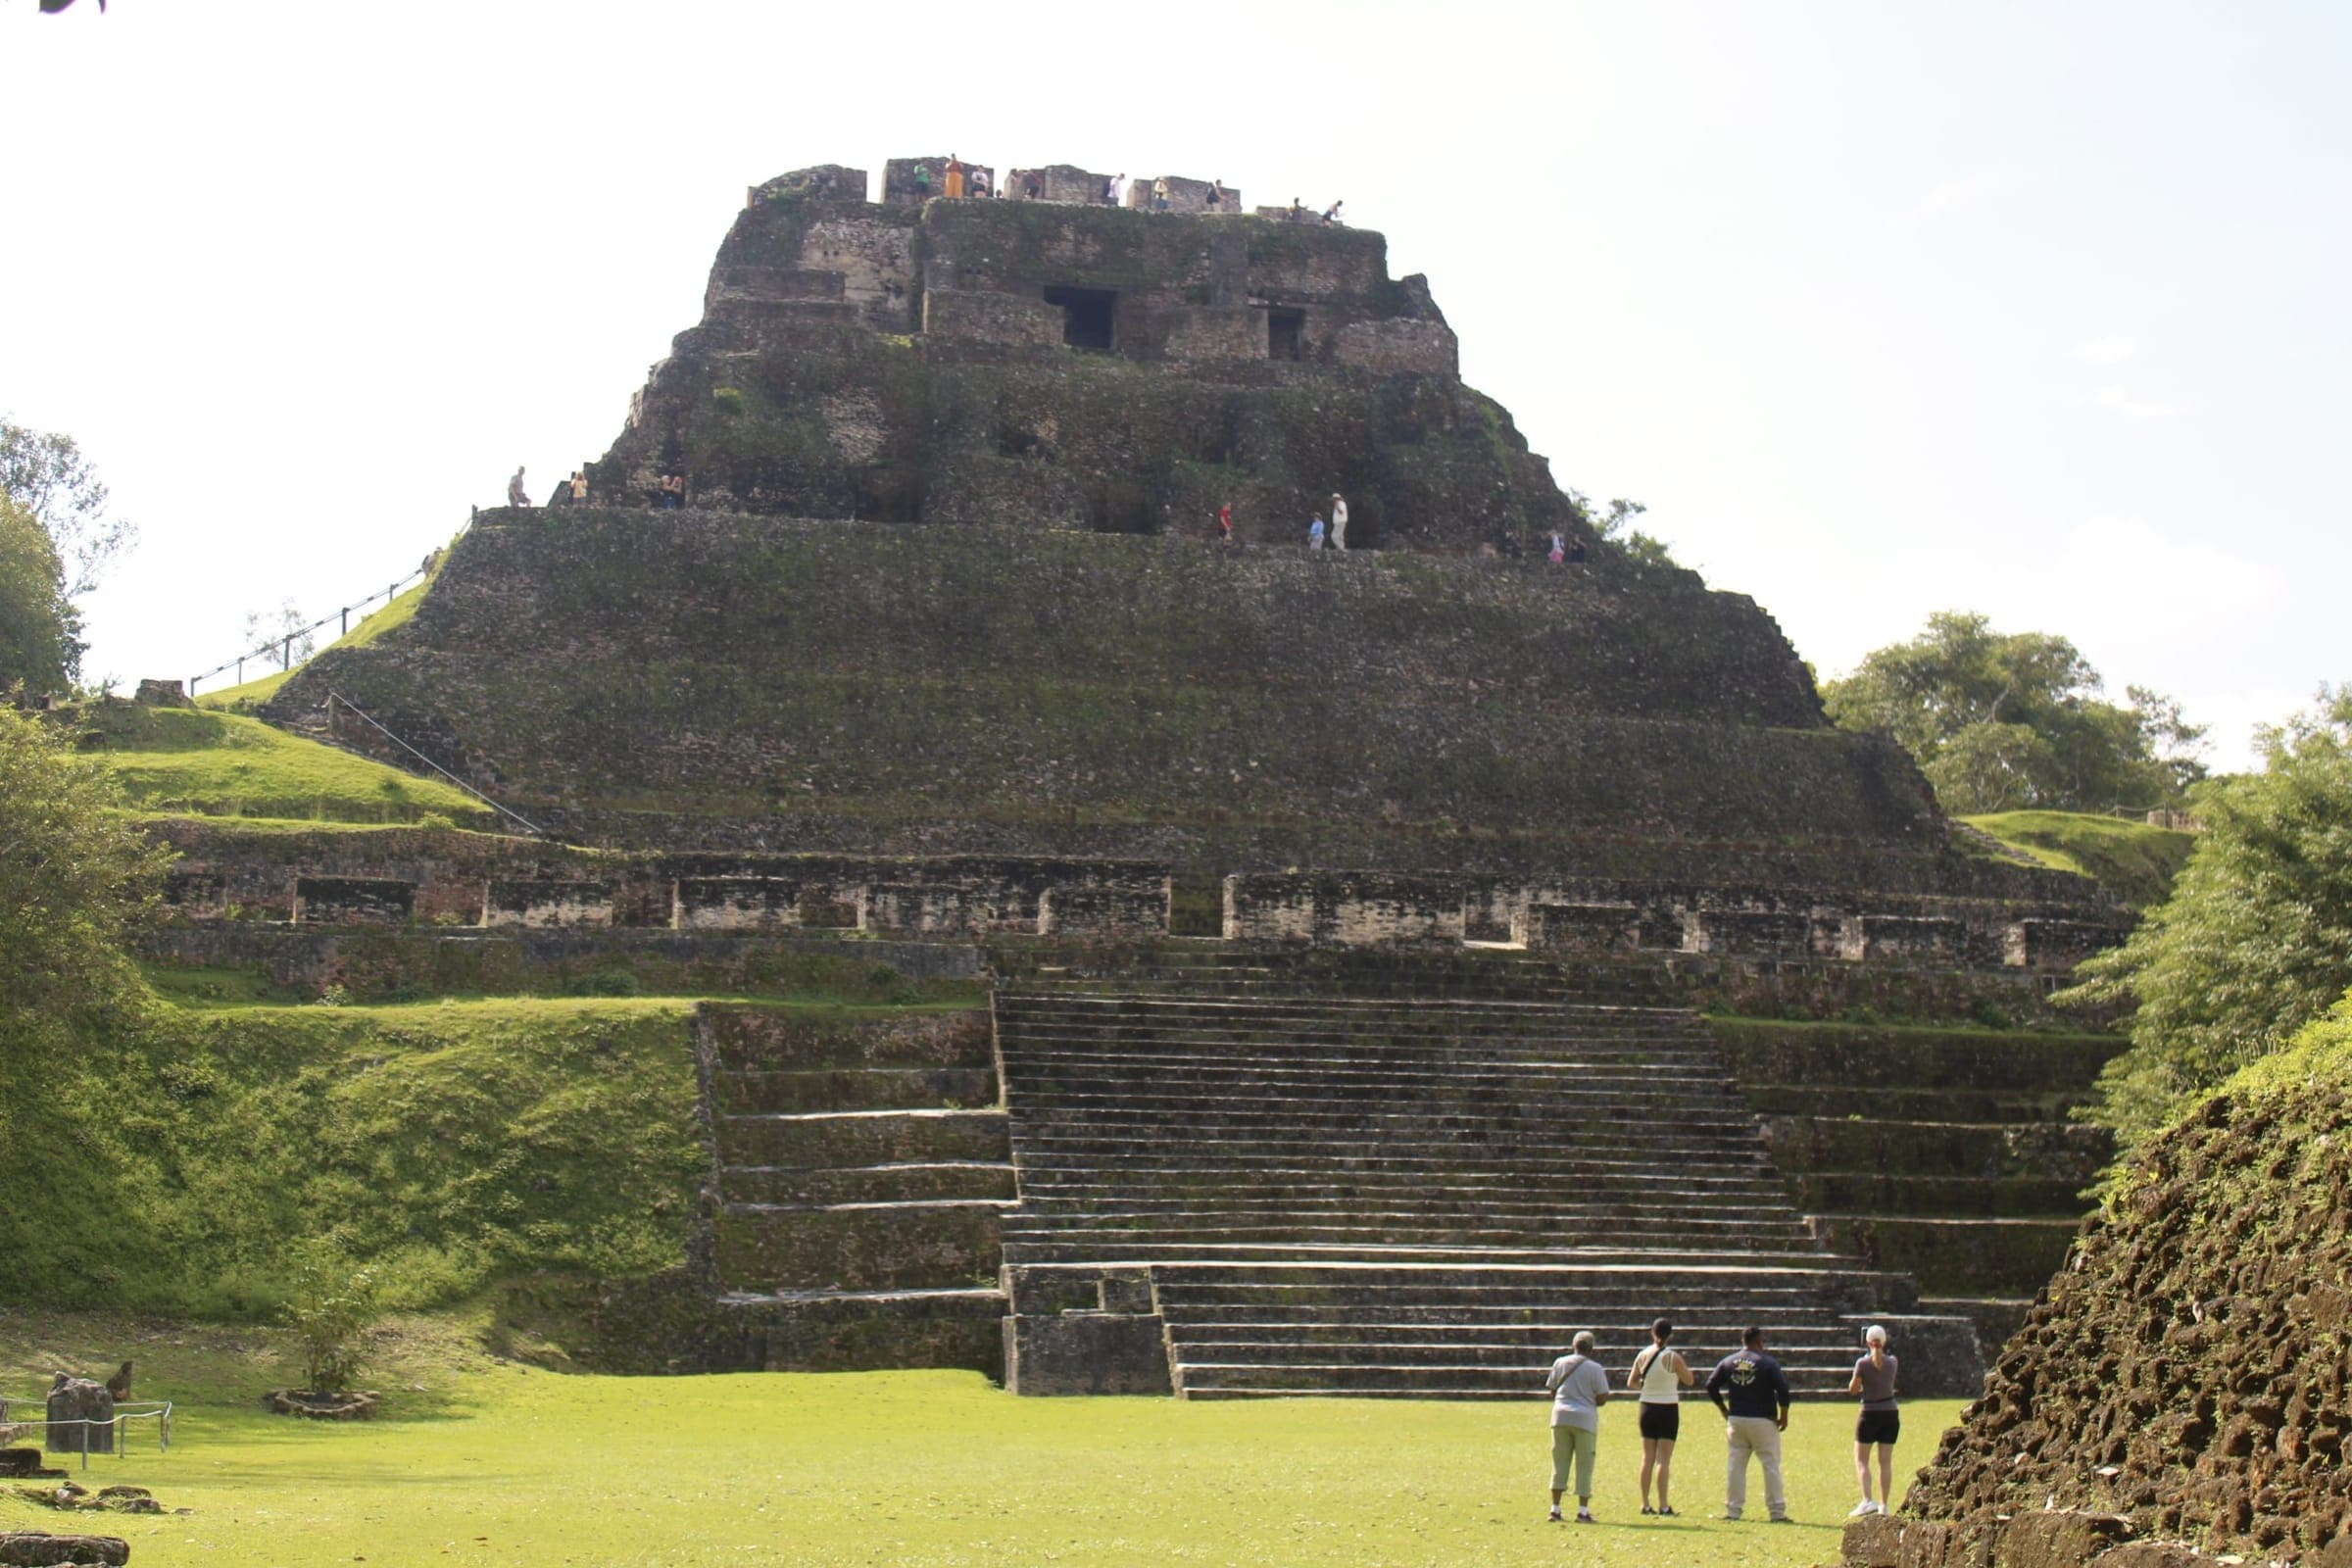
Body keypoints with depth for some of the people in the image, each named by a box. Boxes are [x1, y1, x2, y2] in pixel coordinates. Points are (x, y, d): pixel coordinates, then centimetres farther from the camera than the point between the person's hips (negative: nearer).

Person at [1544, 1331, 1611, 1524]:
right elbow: (1602, 1398, -4)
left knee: (1559, 1464, 9)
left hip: (1561, 1416, 3)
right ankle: (1583, 1511, 3)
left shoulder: (1560, 1363, 6)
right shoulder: (1595, 1368, -4)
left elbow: (1552, 1391, 12)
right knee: (1584, 1466, 5)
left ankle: (1555, 1509, 7)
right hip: (1585, 1419, -3)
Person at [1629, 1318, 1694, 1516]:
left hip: (1647, 1408, 4)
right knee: (1663, 1459, -2)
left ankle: (1645, 1504, 12)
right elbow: (1689, 1380, -3)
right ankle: (1663, 1506, -2)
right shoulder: (1673, 1357, -14)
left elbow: (1631, 1383, 7)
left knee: (1647, 1458, 10)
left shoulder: (1643, 1356, -1)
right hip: (1668, 1409, -4)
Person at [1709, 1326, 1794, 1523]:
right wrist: (1784, 1416, -3)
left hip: (1736, 1420, 4)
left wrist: (1723, 1409, 16)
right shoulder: (1767, 1363, -7)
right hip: (1763, 1421, -4)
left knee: (1735, 1465, 9)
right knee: (1771, 1465, 1)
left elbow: (1711, 1385, 8)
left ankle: (1732, 1510, 10)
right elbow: (1783, 1389, -13)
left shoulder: (1728, 1362, 6)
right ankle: (1777, 1512, 0)